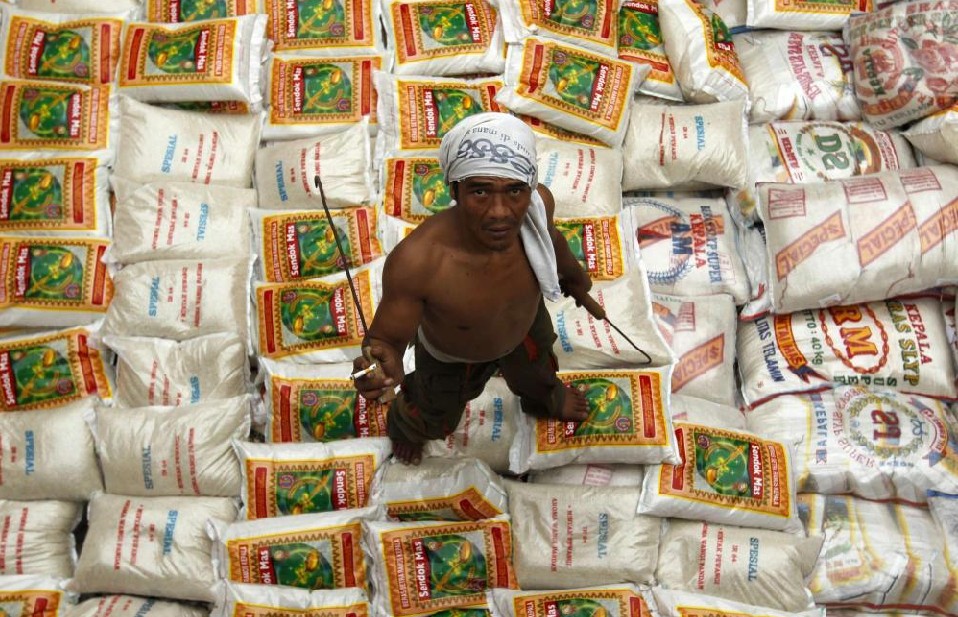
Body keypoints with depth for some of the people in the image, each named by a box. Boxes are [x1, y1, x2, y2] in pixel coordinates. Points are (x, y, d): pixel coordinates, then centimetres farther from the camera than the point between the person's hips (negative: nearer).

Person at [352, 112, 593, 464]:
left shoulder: (538, 204, -35)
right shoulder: (415, 261, -49)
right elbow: (387, 336, -33)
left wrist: (573, 273, 14)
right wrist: (384, 360, -58)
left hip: (528, 327, 4)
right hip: (452, 359, -3)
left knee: (539, 376, 37)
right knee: (436, 419, 29)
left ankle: (545, 402, 77)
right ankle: (405, 426, 69)